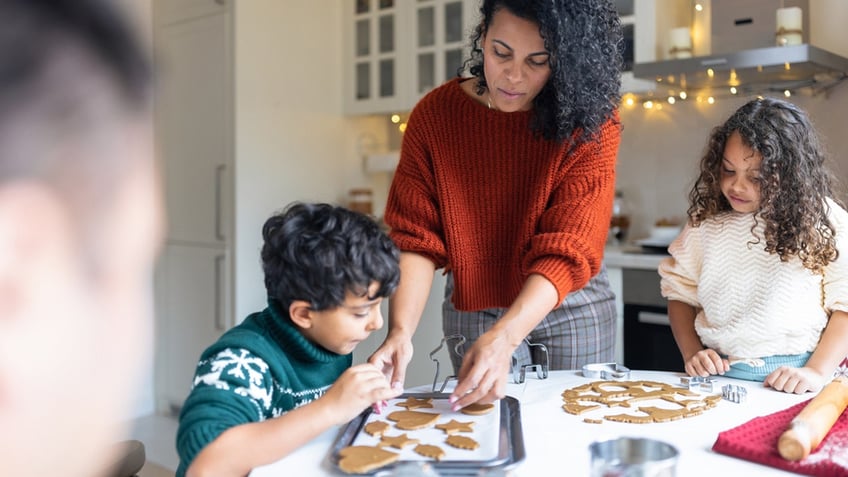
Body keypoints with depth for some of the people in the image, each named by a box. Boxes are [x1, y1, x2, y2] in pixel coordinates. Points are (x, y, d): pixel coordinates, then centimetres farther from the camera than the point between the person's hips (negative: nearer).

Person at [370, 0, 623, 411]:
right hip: (474, 311, 1)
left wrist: (502, 340, -36)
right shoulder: (434, 115, -12)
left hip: (571, 310, 0)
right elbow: (417, 239, -14)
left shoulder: (590, 122, -17)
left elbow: (567, 251, -23)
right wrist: (401, 331, -29)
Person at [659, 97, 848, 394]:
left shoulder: (822, 221, 0)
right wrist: (691, 354, 1)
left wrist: (818, 372, -9)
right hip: (715, 376, 1)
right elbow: (680, 291, 13)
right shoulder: (707, 222, 8)